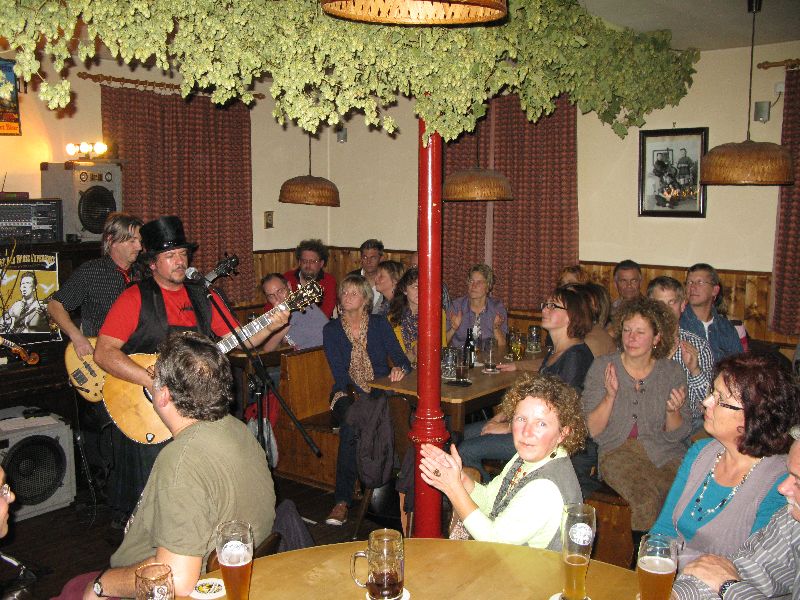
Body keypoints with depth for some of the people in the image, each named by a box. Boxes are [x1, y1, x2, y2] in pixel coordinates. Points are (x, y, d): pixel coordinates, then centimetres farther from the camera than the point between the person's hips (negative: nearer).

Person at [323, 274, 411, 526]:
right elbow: (340, 374, -3)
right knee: (351, 421, -35)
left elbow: (401, 359, 2)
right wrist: (363, 397, -19)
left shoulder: (380, 324, 9)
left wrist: (399, 368, -23)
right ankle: (342, 501, -30)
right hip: (348, 394, -1)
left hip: (381, 392, 1)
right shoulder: (331, 330, 8)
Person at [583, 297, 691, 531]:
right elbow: (592, 431, -3)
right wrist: (610, 396, -18)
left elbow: (677, 435, 7)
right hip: (618, 451, -2)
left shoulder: (672, 372, 5)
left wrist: (673, 411, -14)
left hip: (665, 453, 2)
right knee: (647, 498, -31)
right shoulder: (602, 367, 1)